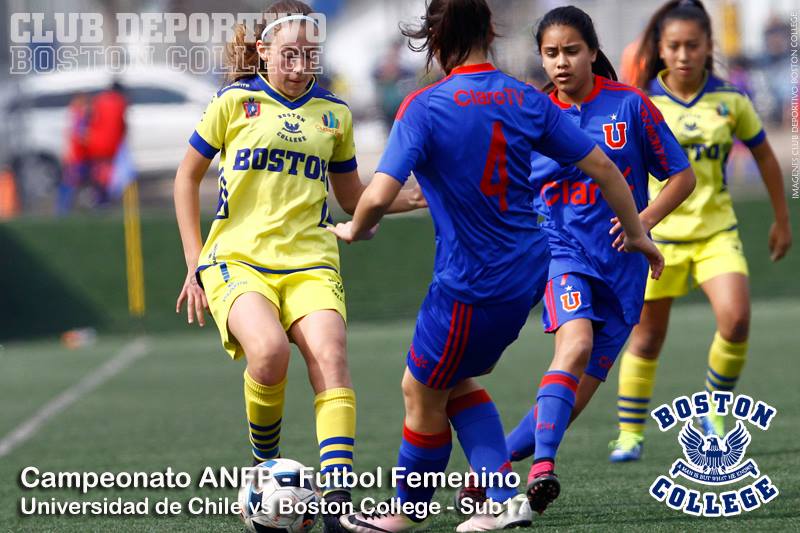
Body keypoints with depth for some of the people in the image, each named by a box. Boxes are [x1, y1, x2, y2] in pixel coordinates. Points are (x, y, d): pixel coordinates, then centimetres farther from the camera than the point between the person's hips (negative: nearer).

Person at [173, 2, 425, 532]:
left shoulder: (333, 113, 13)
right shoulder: (237, 102, 4)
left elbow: (352, 197, 25)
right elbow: (188, 176, 13)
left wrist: (412, 197, 6)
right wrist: (195, 263, 6)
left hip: (310, 263, 3)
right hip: (238, 259, -2)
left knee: (330, 354, -25)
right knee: (269, 352, -31)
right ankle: (264, 464, -3)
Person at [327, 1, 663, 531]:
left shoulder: (424, 108, -16)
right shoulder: (527, 100, 0)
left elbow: (379, 195, -24)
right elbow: (601, 166, 3)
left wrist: (355, 229, -1)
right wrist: (636, 233, 17)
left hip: (472, 284, -7)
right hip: (527, 270, 7)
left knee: (423, 391, 14)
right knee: (452, 380, 23)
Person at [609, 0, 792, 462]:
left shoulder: (730, 101, -2)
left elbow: (764, 155, 11)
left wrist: (782, 220, 16)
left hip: (716, 232, 1)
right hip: (657, 235, 0)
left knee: (736, 320, -20)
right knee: (647, 338, 6)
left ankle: (713, 411, 2)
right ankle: (630, 434, 21)